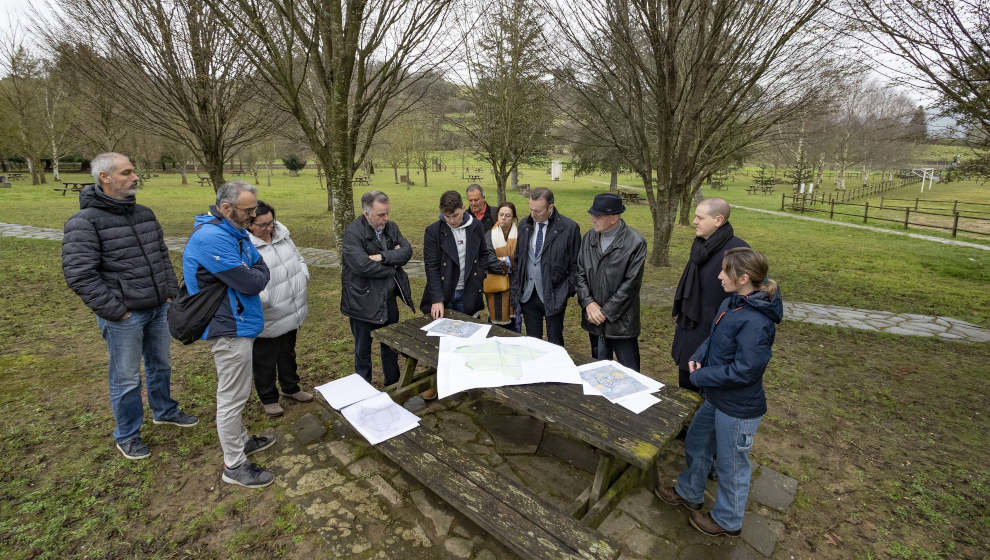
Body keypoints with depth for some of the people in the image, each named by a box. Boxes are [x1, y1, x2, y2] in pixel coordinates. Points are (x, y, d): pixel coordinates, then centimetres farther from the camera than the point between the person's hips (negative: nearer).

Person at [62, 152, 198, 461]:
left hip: (159, 309, 6)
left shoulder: (144, 214, 7)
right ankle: (126, 435, 26)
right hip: (123, 316, -6)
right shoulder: (85, 222, -14)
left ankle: (164, 410, 42)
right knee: (126, 378, 7)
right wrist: (115, 310, -16)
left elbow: (162, 256, 15)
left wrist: (171, 293, 9)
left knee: (161, 365, 21)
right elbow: (79, 275, -17)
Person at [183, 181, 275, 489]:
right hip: (229, 329, -10)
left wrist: (249, 276, -5)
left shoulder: (236, 231, 7)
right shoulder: (212, 238, -25)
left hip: (238, 322, 10)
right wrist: (252, 277, -5)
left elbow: (262, 267, 12)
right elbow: (251, 283, -23)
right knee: (232, 397, 2)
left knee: (235, 392, 23)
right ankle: (234, 465, 17)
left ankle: (240, 440, 41)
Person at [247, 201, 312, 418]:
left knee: (288, 353, 26)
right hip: (267, 321, -7)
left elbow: (298, 259, 16)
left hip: (292, 314, 7)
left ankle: (291, 388, 46)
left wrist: (302, 276, 1)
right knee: (265, 361, 14)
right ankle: (268, 398, 35)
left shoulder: (281, 235, 2)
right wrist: (267, 299, -30)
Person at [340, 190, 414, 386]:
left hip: (389, 298, 6)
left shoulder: (391, 227, 2)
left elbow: (407, 251, -7)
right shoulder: (353, 233, -18)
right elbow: (362, 266, -28)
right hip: (363, 302, -6)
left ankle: (393, 384, 39)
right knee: (363, 349, 12)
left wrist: (383, 257, -22)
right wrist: (392, 265, -13)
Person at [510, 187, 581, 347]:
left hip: (553, 296, -4)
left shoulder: (569, 228, -11)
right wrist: (516, 288, 5)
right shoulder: (524, 225, 4)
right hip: (528, 294, 4)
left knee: (555, 343, 8)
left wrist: (567, 290, -10)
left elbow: (576, 265, -5)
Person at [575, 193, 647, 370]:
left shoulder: (635, 242, -13)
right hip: (594, 322, 5)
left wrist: (605, 312, -14)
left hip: (621, 324, -4)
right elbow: (580, 273, 5)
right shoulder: (589, 238, 4)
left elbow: (630, 284, -14)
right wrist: (588, 303, -9)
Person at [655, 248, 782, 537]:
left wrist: (700, 377, -18)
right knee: (695, 443, 25)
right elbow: (714, 337, 13)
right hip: (715, 399, 9)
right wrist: (698, 357, -4)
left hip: (738, 408, -9)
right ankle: (689, 493, 50)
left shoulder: (756, 321, -30)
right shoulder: (731, 303, -2)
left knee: (731, 465, 15)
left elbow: (745, 370, -29)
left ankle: (727, 519, 41)